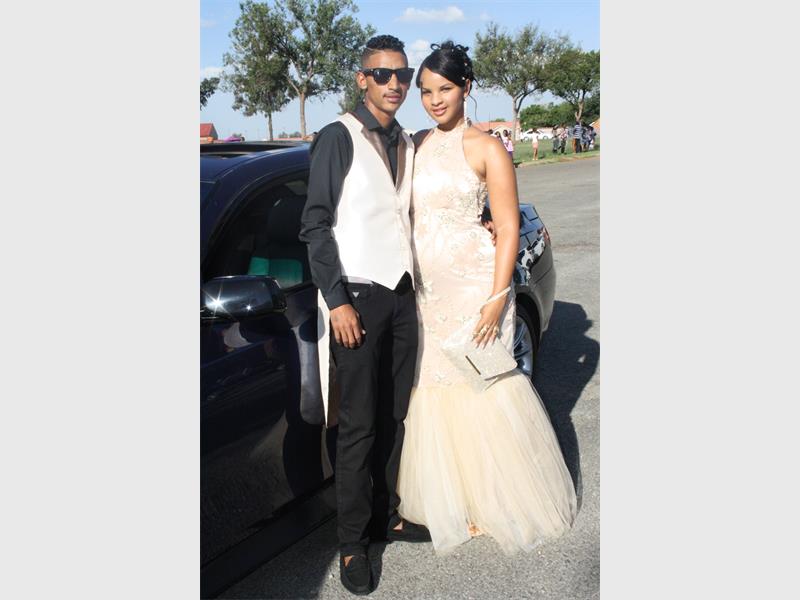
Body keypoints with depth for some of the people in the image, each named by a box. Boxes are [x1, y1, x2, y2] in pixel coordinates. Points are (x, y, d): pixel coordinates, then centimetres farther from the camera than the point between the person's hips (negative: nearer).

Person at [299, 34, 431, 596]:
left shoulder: (407, 144, 15)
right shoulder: (338, 137, -4)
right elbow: (315, 224, -8)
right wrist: (336, 300, -14)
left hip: (403, 294, 6)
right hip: (358, 296, -6)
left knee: (395, 416, 10)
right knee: (359, 426, -1)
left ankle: (386, 515, 26)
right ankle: (352, 543, 13)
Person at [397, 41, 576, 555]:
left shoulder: (486, 148, -5)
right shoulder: (416, 145, 11)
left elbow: (509, 229, -8)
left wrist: (497, 299, -16)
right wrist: (406, 284, 6)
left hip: (475, 286, -5)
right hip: (426, 290, 5)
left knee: (483, 388, 2)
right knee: (434, 391, 10)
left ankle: (494, 501, 22)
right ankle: (451, 498, 28)